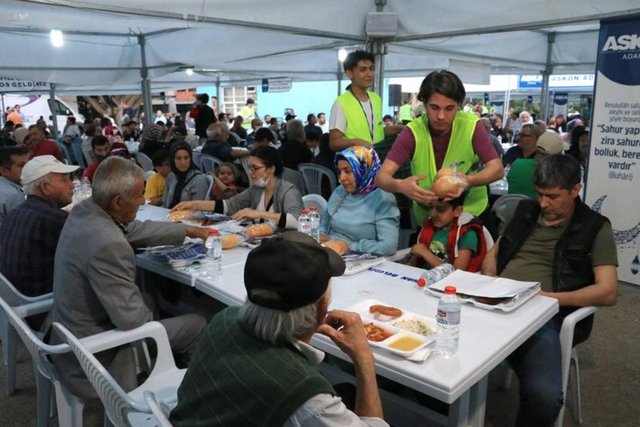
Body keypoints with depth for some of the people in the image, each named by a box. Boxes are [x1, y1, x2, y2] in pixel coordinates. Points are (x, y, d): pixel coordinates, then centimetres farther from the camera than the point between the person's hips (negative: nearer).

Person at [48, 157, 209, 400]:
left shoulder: (84, 211, -7)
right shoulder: (108, 245, -34)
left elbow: (136, 230, 9)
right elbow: (133, 320, -29)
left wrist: (187, 231, 14)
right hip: (94, 352, -9)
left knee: (147, 300, 29)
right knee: (197, 325, 2)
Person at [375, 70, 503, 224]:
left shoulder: (472, 125, -13)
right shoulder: (412, 132, -15)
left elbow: (497, 168, -14)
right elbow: (382, 176, -20)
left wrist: (469, 181, -35)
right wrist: (400, 185, -44)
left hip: (471, 213, -1)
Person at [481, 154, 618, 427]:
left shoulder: (595, 229, 7)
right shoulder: (525, 212, 20)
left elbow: (608, 293, 0)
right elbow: (493, 254, 25)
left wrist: (550, 297, -13)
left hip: (543, 317, -3)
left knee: (544, 395, -33)